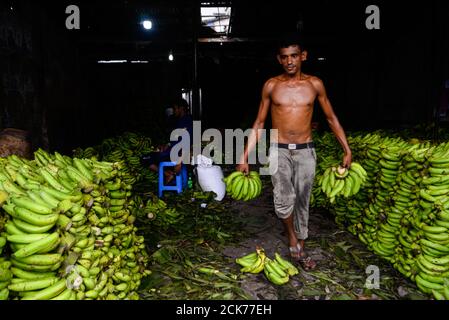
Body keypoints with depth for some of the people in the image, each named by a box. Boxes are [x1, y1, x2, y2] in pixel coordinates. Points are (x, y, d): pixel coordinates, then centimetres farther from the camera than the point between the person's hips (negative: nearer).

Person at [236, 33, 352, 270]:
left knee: (302, 202, 9)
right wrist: (245, 156, 1)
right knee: (284, 199, -21)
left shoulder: (315, 84, 1)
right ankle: (292, 240, 6)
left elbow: (331, 118, 9)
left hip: (305, 152, 1)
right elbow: (259, 122, 5)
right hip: (279, 151, -1)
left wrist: (347, 150, 5)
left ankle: (300, 249, 28)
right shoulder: (271, 85, 0)